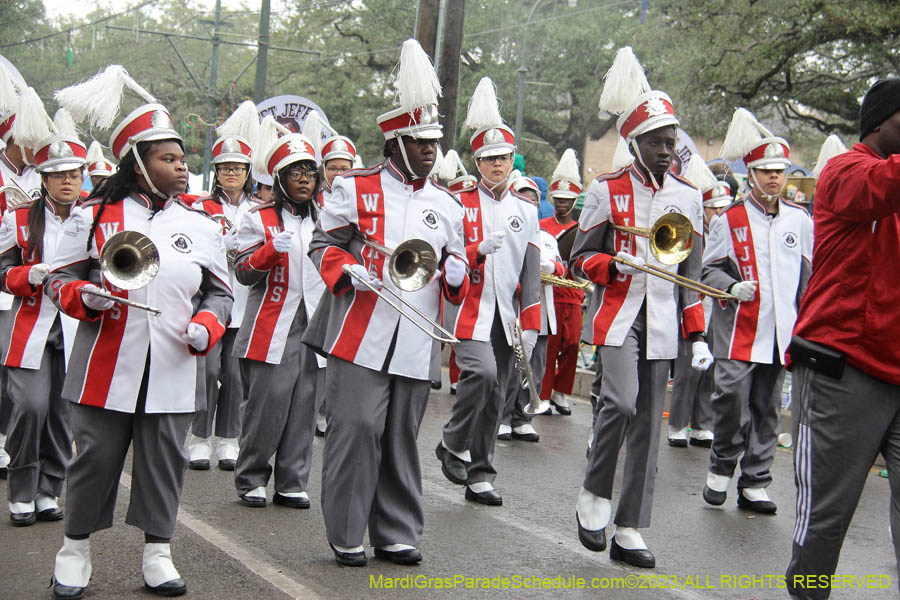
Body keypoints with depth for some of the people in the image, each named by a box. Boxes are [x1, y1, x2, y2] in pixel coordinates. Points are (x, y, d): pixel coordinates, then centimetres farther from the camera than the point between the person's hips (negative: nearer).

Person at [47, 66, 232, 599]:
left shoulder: (202, 227, 8)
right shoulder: (93, 217, 2)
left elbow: (219, 292, 13)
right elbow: (59, 278, 6)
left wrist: (206, 327, -7)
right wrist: (85, 296, -15)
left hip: (172, 370, 2)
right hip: (106, 367, -2)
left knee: (164, 461, 6)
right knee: (95, 457, 5)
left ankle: (158, 554, 21)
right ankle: (76, 549, 22)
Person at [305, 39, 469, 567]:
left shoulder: (448, 205, 15)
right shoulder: (356, 189, 3)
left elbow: (459, 262, 22)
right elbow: (324, 244, 7)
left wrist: (457, 274, -2)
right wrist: (349, 272, -13)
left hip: (416, 343, 4)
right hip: (361, 334, -3)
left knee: (402, 437, 8)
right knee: (358, 428, -6)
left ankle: (397, 533, 18)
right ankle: (347, 535, 6)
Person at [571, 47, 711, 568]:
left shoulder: (688, 197, 10)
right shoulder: (607, 190, 0)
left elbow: (692, 272, 13)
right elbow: (581, 257, 4)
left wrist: (697, 334, 8)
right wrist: (616, 264, -17)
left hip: (662, 320, 4)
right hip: (617, 313, -3)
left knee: (649, 423, 4)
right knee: (621, 402, -22)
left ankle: (630, 530, 11)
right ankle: (594, 497, 2)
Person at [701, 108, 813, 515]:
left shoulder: (800, 220, 11)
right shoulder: (729, 219, 2)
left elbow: (809, 275, 18)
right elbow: (710, 269, 4)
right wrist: (731, 287, -17)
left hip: (780, 329, 3)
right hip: (738, 325, -3)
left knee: (767, 406, 6)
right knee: (732, 395, -14)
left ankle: (754, 484, 14)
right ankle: (721, 468, 8)